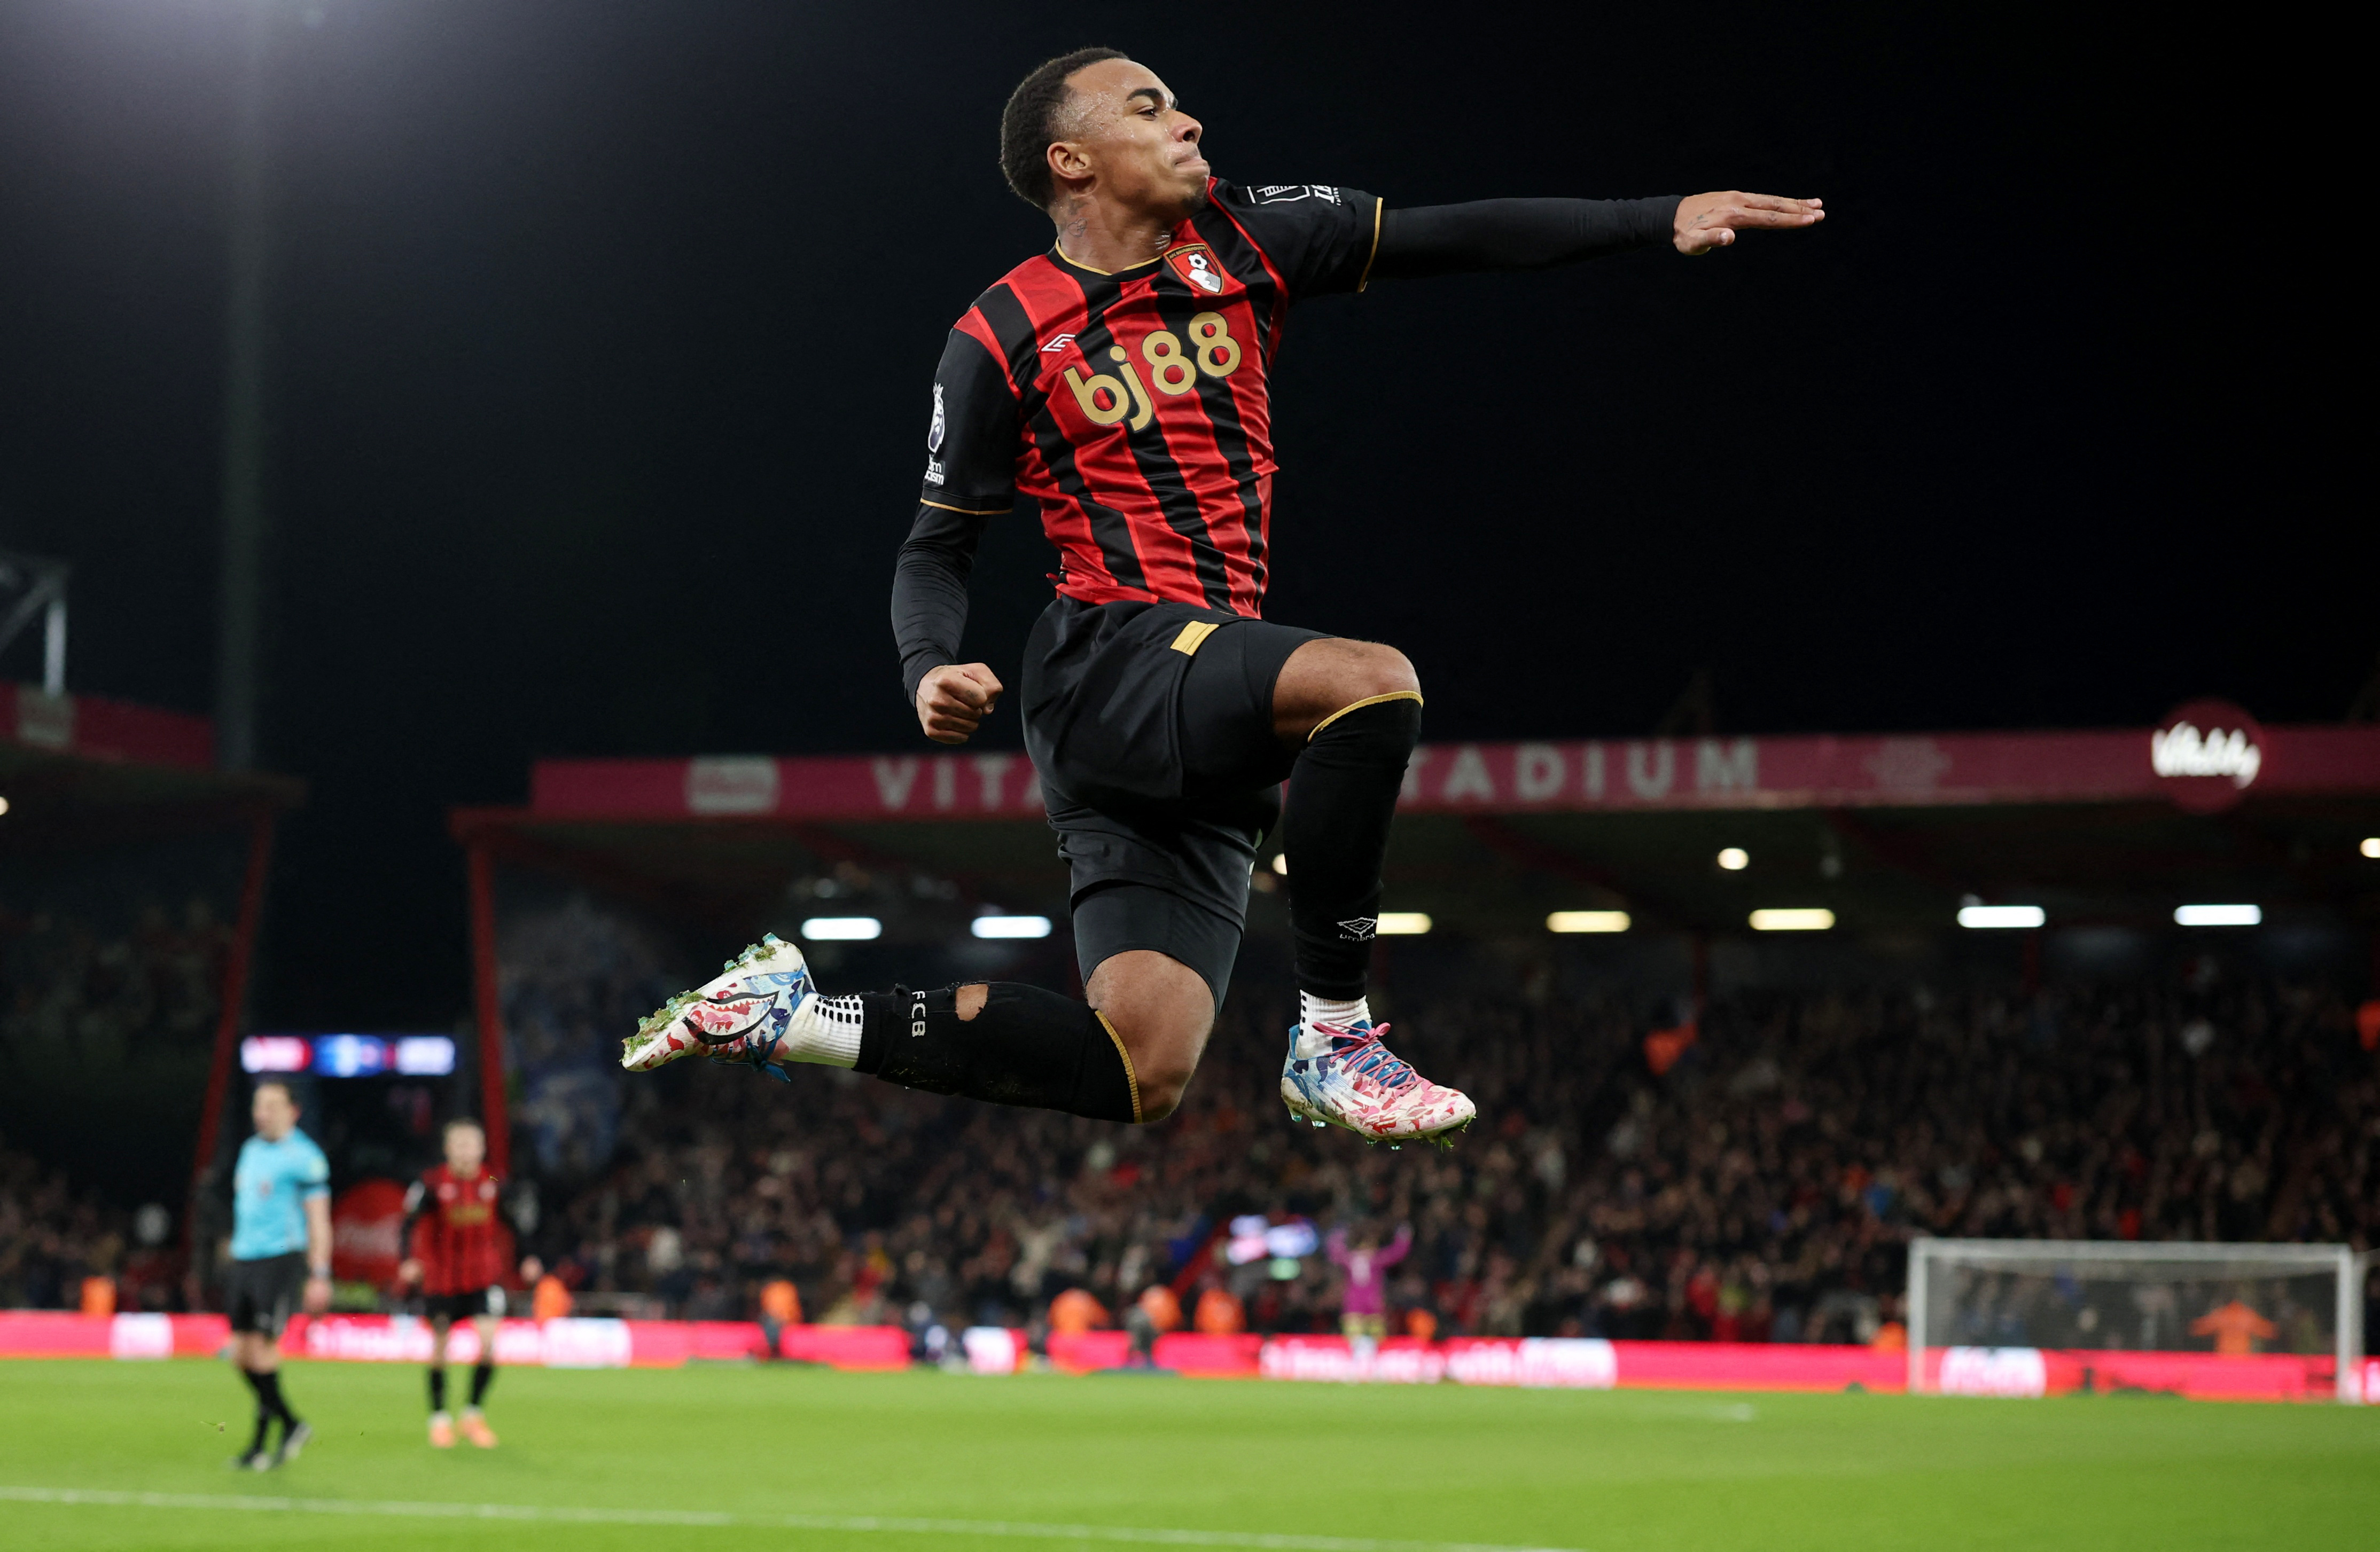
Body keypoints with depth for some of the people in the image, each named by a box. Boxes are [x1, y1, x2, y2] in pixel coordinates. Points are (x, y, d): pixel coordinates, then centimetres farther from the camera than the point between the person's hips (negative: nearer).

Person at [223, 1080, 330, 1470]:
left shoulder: (303, 1157, -8)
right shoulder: (251, 1149, 16)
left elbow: (318, 1221, -9)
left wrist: (320, 1276, -14)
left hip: (281, 1259, -8)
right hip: (244, 1261, 8)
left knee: (262, 1350, -10)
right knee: (242, 1353, 5)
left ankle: (260, 1443, 1)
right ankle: (291, 1424, 20)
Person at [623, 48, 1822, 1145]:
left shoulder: (1239, 241, 10)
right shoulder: (1004, 339, -1)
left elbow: (1450, 238, 4)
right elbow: (938, 546, 6)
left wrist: (1663, 219, -5)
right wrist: (931, 669, -16)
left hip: (1207, 712, 6)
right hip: (1109, 659, -6)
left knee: (1143, 1074, -3)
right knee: (1374, 685, -33)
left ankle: (791, 1015, 11)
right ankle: (1330, 1040, -21)